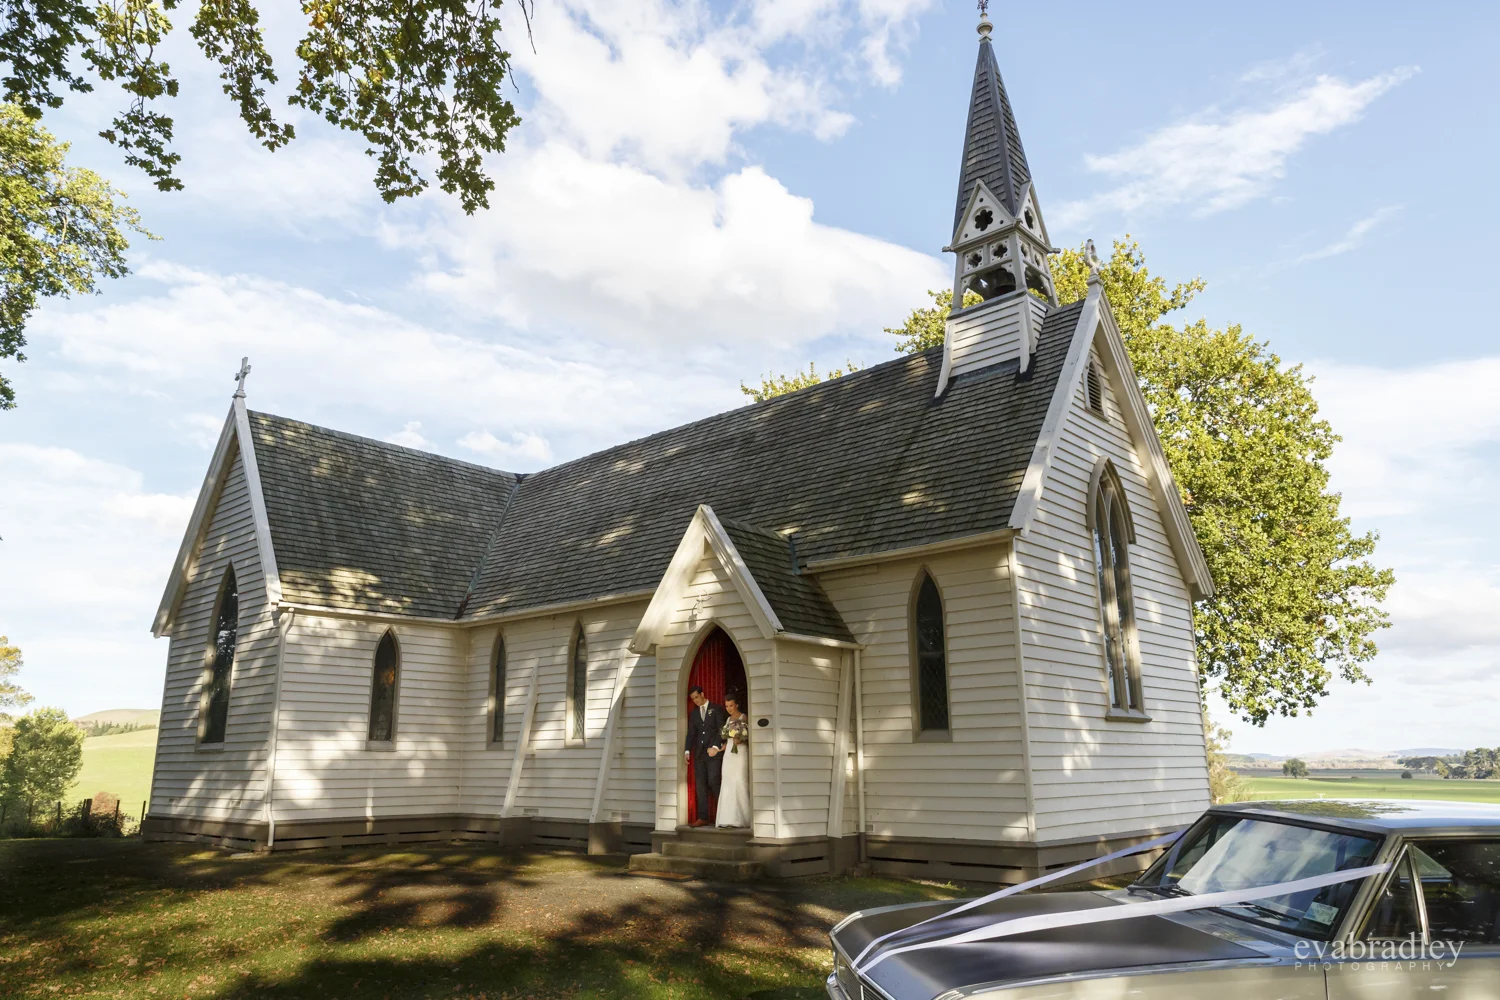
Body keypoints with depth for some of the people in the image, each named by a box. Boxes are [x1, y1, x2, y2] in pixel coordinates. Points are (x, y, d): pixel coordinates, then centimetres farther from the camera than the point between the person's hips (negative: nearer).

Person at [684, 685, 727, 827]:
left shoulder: (716, 709, 2)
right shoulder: (693, 713, 16)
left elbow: (721, 730, -5)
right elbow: (691, 733, 12)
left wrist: (715, 747, -15)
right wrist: (687, 750, -1)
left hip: (714, 752, -5)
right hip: (699, 753, 5)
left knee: (713, 782, -12)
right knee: (700, 784, 1)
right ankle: (703, 817, 2)